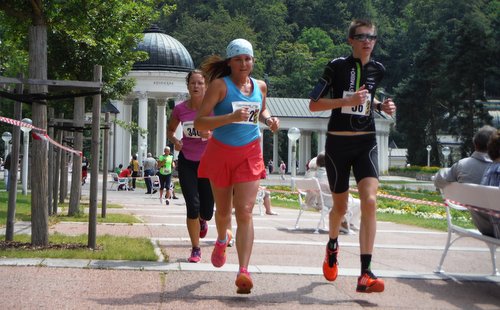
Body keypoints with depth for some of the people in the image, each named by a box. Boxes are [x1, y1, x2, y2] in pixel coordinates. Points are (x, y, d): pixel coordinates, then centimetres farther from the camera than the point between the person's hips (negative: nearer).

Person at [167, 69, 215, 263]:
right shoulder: (180, 109, -6)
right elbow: (170, 130, 12)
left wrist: (211, 134, -27)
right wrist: (175, 141, -10)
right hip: (186, 162, 1)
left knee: (207, 212, 3)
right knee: (192, 206, -10)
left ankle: (202, 220, 44)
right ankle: (195, 249, 7)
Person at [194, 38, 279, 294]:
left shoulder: (260, 86, 5)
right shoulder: (219, 85, -10)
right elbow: (199, 122, -17)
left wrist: (269, 120, 4)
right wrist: (232, 117, -28)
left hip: (249, 153, 1)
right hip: (221, 152, -1)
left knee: (245, 212, -12)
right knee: (223, 210, 15)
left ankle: (243, 272, -18)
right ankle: (222, 239, 51)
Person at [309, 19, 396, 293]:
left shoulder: (377, 70, 6)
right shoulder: (337, 66, -7)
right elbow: (313, 104, -8)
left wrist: (380, 106, 4)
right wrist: (348, 100, -20)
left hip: (366, 142, 2)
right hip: (338, 142, -2)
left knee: (369, 201, -18)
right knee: (341, 206, 11)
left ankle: (365, 274, -20)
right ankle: (332, 246, 46)